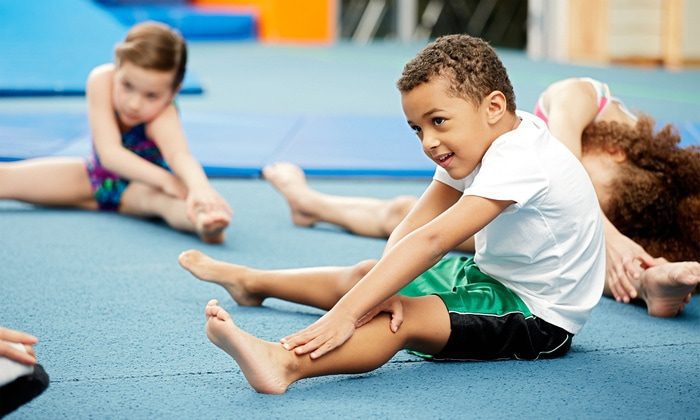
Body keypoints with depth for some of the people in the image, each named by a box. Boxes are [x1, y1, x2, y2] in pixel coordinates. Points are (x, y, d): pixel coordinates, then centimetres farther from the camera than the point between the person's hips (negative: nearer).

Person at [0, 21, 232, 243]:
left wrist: (200, 188, -76)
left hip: (143, 184, -5)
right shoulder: (101, 80, -28)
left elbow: (180, 155, -53)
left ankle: (202, 220, -73)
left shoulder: (163, 116, -33)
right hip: (95, 177, 5)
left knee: (158, 198, -43)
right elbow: (109, 152, -35)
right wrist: (164, 179, -48)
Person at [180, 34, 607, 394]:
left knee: (408, 319, -33)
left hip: (539, 316, -10)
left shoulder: (518, 161, -30)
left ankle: (284, 362, -55)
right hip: (495, 277, 10)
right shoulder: (475, 144, 0)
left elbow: (430, 242, -40)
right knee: (366, 274, 16)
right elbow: (412, 227, -9)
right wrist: (382, 291, -28)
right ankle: (250, 282, 36)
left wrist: (346, 313, -46)